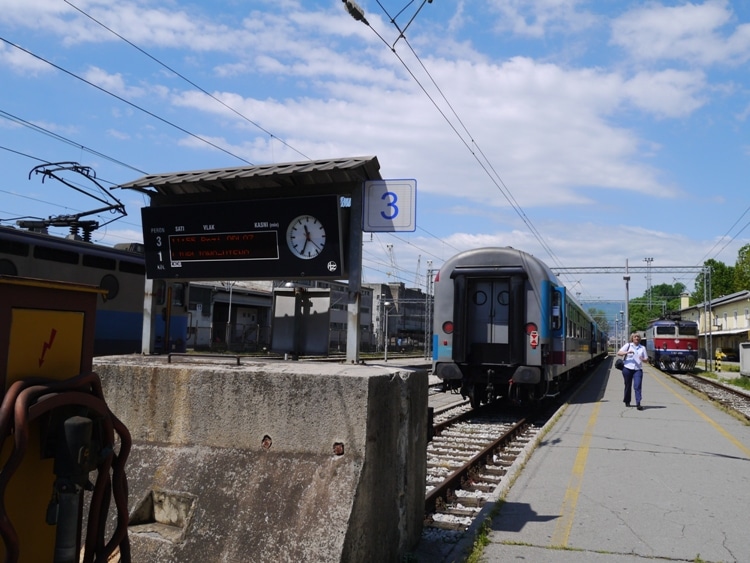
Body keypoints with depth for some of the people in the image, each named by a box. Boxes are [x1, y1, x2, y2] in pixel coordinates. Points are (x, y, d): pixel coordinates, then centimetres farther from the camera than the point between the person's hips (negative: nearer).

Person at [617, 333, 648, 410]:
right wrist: (627, 352, -18)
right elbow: (619, 353, -2)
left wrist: (643, 359, -11)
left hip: (638, 369, 1)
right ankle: (627, 401, 25)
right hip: (628, 368, -1)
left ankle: (638, 404, -15)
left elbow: (646, 359, 12)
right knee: (628, 386, 8)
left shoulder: (642, 348, 13)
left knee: (638, 386, -12)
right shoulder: (628, 345, 7)